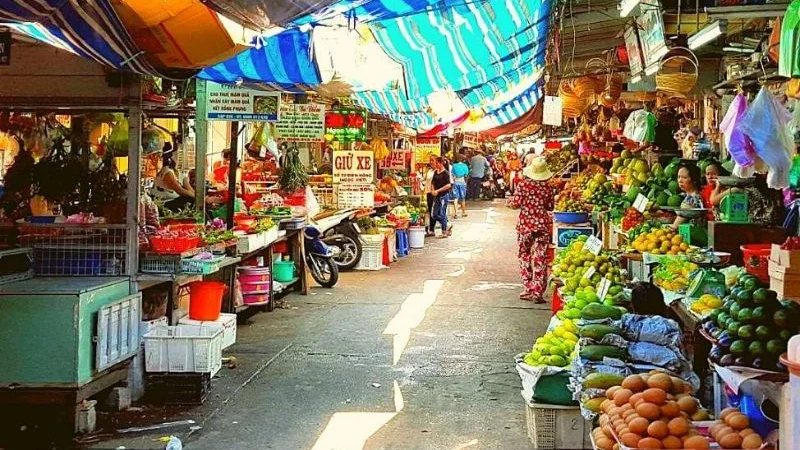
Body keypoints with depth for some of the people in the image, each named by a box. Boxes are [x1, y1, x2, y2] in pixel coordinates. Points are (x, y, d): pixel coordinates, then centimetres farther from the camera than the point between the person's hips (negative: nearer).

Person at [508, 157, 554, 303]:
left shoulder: (523, 184, -8)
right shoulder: (547, 187, -3)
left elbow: (516, 203, -11)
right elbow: (550, 207, 3)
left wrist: (510, 201, 11)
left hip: (525, 224, 0)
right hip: (542, 225, 1)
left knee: (525, 257, 14)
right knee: (540, 259, 3)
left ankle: (529, 290, 16)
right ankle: (538, 293, 0)